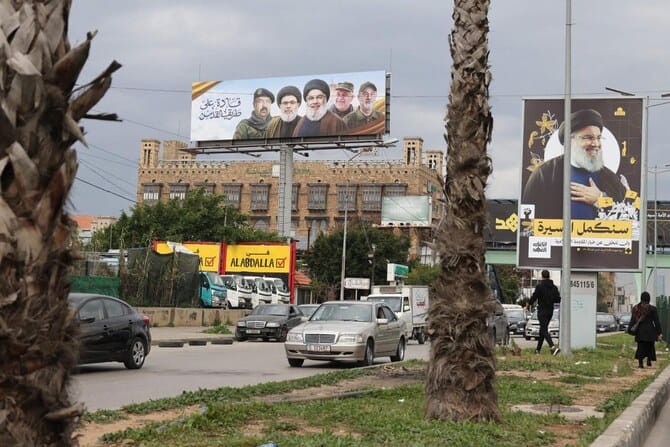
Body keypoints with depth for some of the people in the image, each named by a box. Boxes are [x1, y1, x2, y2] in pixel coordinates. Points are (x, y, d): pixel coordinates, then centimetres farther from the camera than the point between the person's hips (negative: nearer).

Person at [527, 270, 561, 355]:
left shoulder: (540, 286, -12)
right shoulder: (554, 287, 5)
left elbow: (534, 297, -11)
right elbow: (558, 299, 4)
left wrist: (529, 304, 7)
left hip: (542, 311, -6)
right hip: (550, 311, 6)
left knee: (544, 330, -10)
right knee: (543, 329, 18)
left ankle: (553, 347, -29)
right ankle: (538, 349, 25)